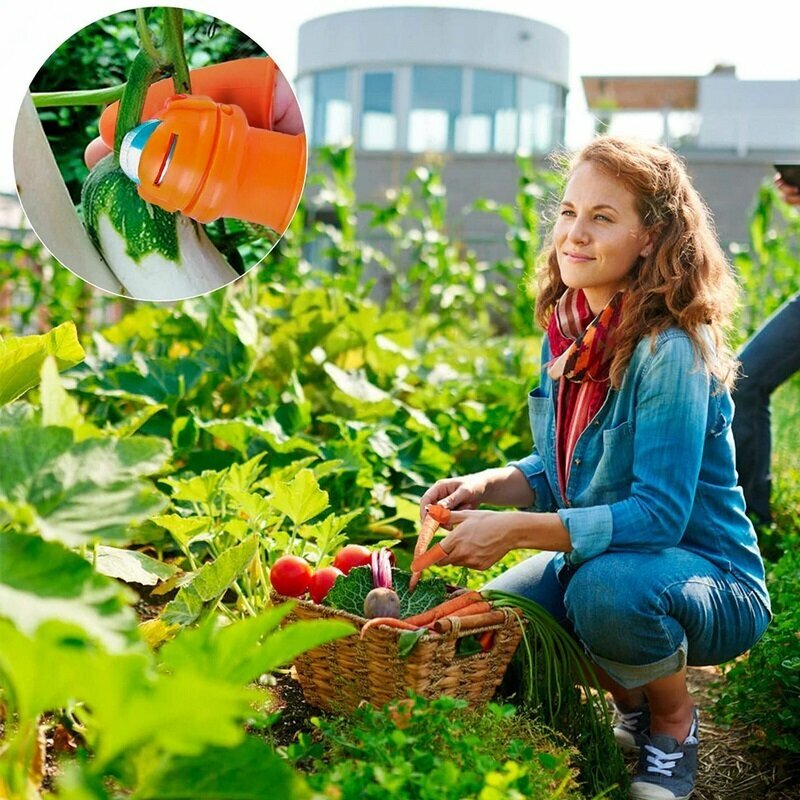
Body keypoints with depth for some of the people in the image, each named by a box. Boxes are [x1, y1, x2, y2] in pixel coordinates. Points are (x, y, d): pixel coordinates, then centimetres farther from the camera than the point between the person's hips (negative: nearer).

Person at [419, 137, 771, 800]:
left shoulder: (670, 353, -25)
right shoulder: (569, 333, -1)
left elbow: (658, 514, -28)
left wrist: (514, 530, -32)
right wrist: (487, 485, -10)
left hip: (711, 581, -7)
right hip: (596, 557, 7)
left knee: (606, 587, -36)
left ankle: (674, 720, -1)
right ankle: (633, 707, 18)